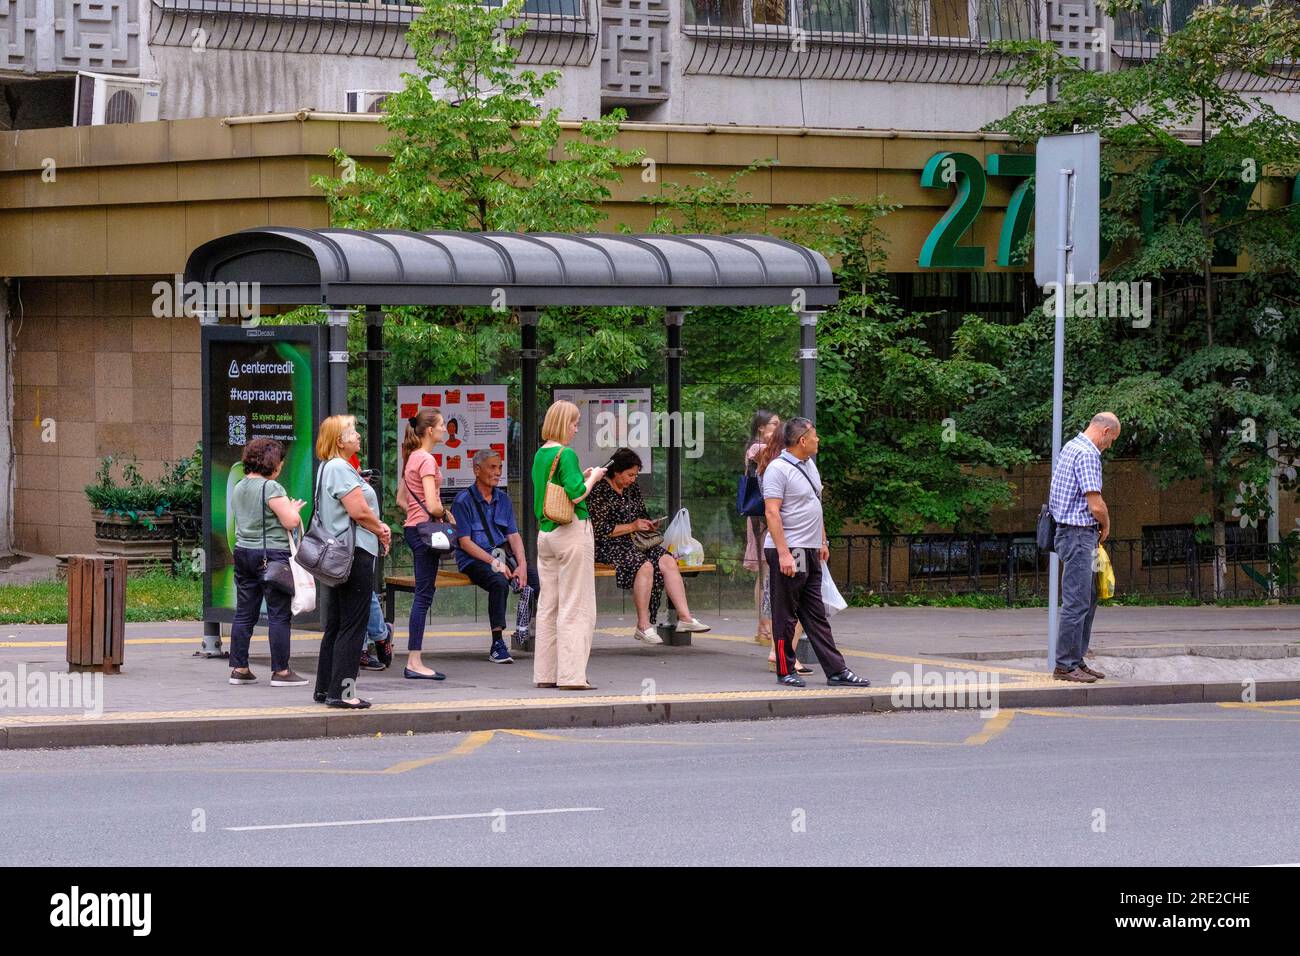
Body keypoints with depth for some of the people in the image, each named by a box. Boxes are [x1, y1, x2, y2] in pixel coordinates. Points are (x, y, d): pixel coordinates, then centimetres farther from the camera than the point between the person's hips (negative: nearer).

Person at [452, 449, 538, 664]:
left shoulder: (503, 499, 16)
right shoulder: (464, 501, -3)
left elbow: (514, 535, 10)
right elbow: (465, 542, -9)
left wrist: (522, 564, -8)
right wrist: (494, 563, -18)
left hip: (503, 555, 6)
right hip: (474, 560, -6)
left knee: (539, 579, -19)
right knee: (499, 582, -36)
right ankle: (497, 644, -33)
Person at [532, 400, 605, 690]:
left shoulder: (540, 455, 11)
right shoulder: (567, 455, -13)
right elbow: (576, 494, -20)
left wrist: (581, 478, 15)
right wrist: (592, 479, -3)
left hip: (545, 533, 8)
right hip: (572, 531, -8)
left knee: (548, 606, 10)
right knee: (575, 606, -5)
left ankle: (545, 673, 12)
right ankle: (571, 675, -7)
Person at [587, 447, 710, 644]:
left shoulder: (633, 488, 15)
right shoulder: (600, 491, -9)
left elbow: (641, 516, 27)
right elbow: (599, 530, -15)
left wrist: (649, 525, 3)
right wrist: (631, 527, -15)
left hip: (635, 544, 8)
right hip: (608, 547, -8)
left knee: (667, 561, -17)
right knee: (644, 566, -33)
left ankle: (684, 617, -22)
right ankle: (643, 626, -29)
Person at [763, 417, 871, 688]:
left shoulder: (809, 465, 14)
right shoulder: (778, 469, -14)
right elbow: (772, 513, -20)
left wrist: (823, 541, 21)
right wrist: (783, 554, -25)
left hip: (810, 552, 9)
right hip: (788, 553, -9)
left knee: (816, 615, 9)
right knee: (785, 615, 0)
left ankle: (836, 671, 9)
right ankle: (785, 671, 6)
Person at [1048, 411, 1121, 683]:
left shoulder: (1071, 446, 15)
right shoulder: (1087, 454, -17)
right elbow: (1096, 505, -20)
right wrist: (1106, 526, 0)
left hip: (1072, 533, 10)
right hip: (1078, 534, -10)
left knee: (1088, 600, 15)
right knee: (1076, 602, -7)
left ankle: (1076, 660, 19)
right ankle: (1065, 665, -5)